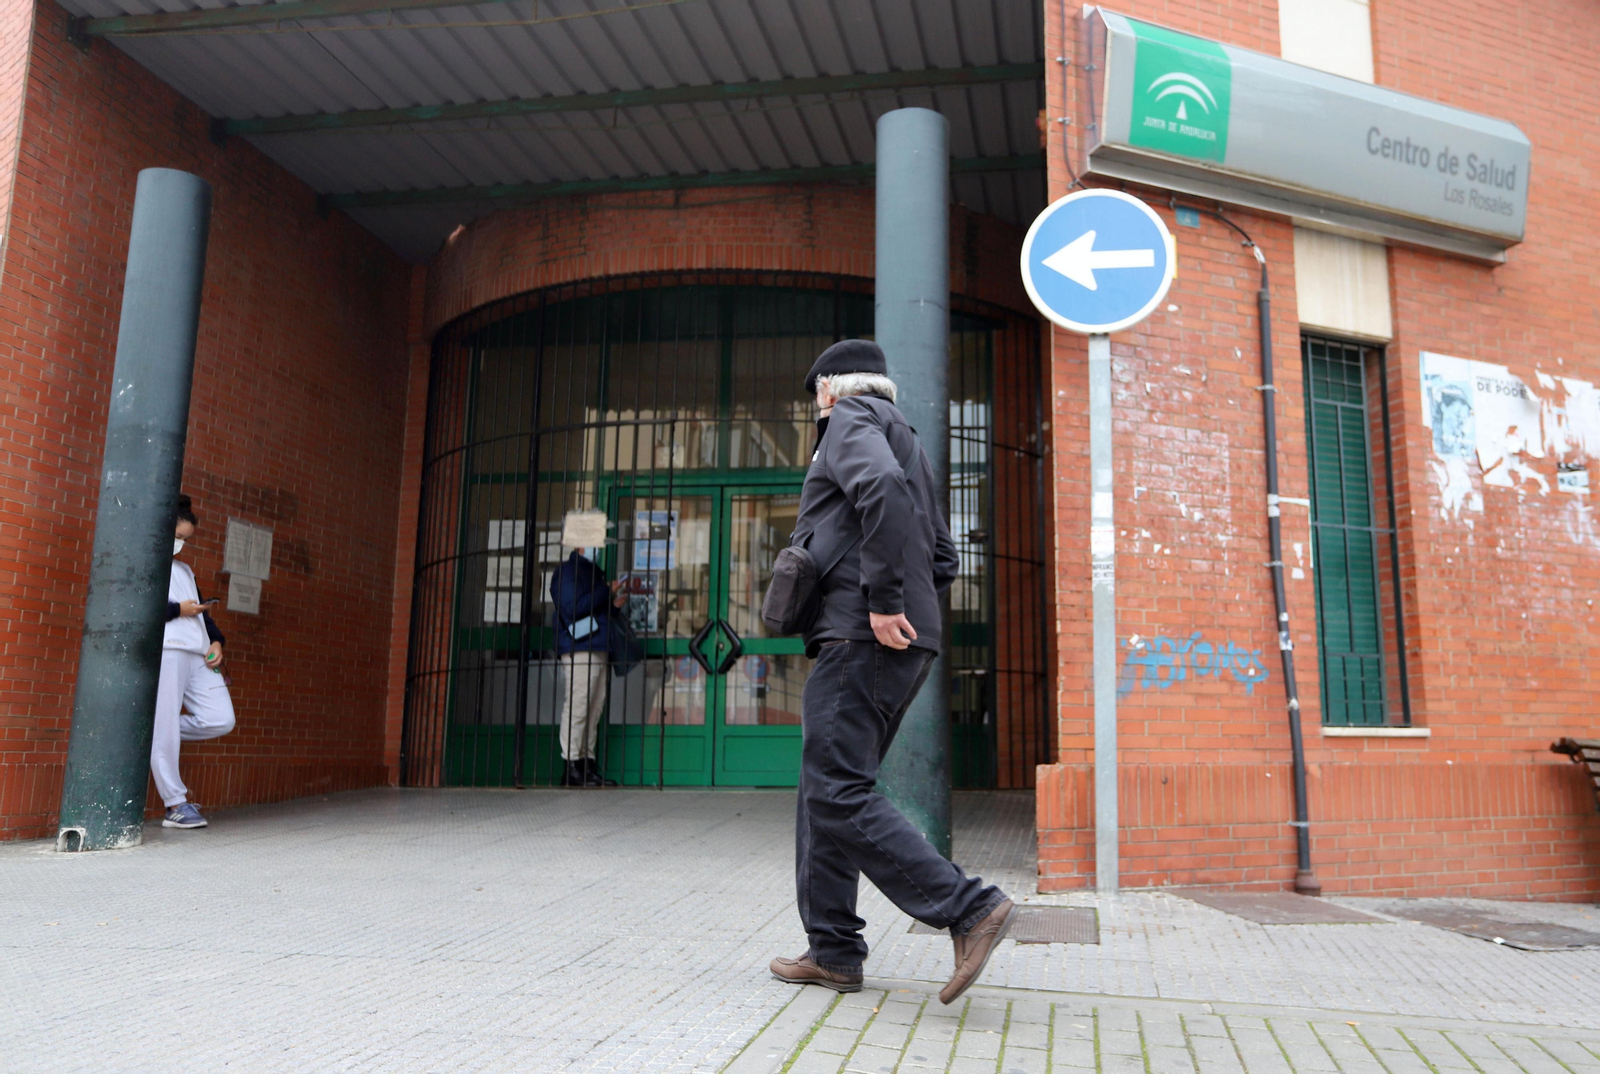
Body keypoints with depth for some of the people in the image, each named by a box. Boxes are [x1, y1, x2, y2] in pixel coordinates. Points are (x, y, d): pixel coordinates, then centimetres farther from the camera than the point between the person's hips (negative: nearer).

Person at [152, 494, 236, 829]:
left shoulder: (184, 570, 29)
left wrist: (215, 640, 11)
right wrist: (178, 610, -8)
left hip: (198, 654, 8)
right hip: (164, 650, -8)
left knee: (221, 719, -2)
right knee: (164, 730, -7)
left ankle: (154, 734, 17)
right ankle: (176, 805, -2)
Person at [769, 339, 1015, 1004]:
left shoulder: (853, 418, 1)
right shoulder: (907, 441, 30)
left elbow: (882, 487, -22)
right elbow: (943, 559, 29)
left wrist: (882, 596, -22)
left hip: (862, 633, -10)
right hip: (903, 642, 10)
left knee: (837, 793, -13)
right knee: (825, 792, 11)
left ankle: (969, 908, -15)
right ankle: (833, 951, 14)